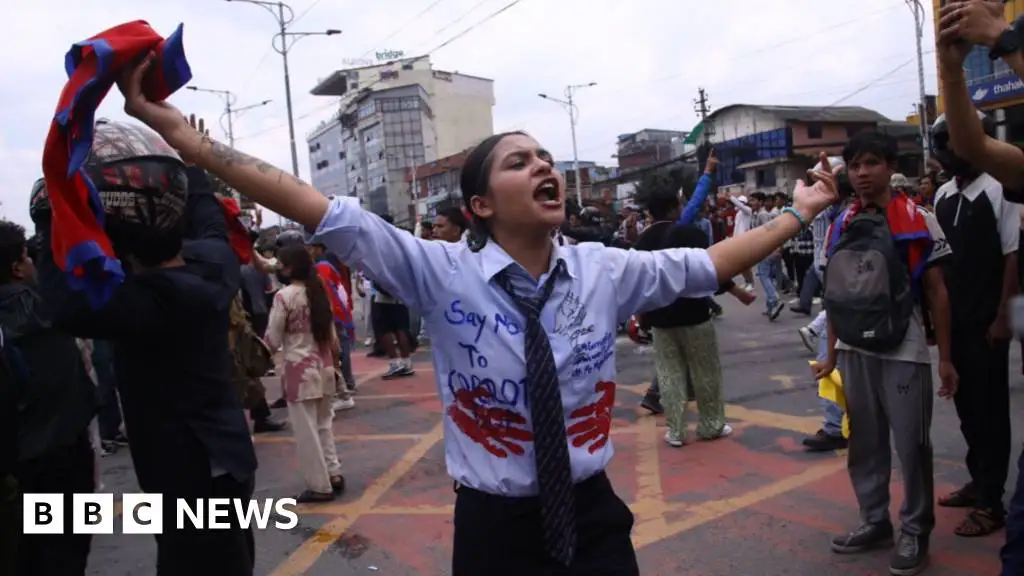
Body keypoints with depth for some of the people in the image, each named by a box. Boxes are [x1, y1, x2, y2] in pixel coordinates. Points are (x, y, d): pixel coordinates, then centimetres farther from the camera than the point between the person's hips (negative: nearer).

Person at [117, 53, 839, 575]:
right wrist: (171, 125, -18)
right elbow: (319, 210, -17)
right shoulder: (441, 273, -13)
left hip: (594, 518, 3)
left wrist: (801, 211, 16)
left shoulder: (604, 270, -4)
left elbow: (707, 264, 8)